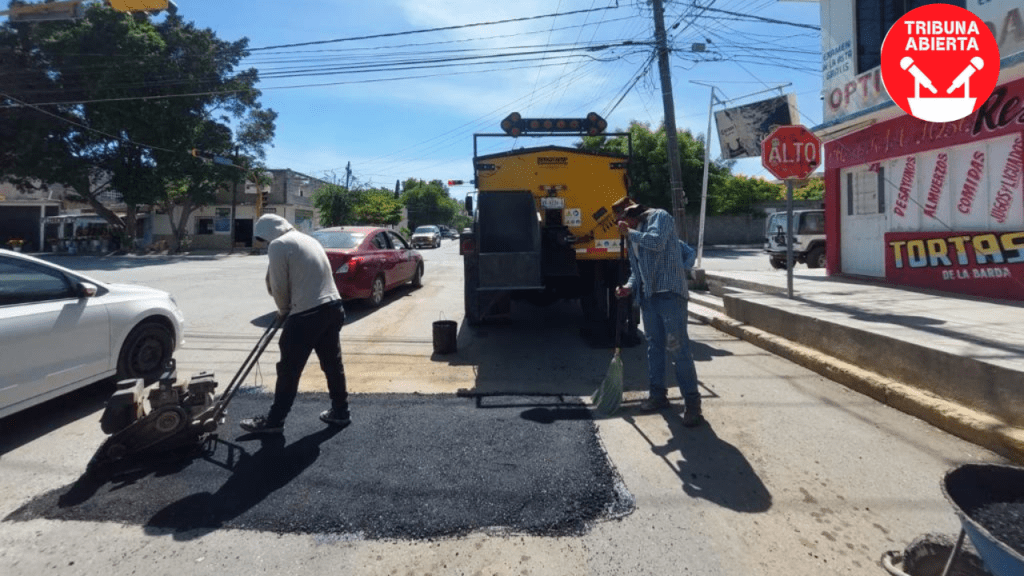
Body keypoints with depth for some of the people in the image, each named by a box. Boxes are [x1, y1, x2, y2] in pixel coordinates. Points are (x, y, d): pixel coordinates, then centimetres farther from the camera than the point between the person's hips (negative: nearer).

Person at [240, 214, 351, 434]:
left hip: (307, 314, -8)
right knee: (332, 363, 17)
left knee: (289, 369, 3)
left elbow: (279, 287, -4)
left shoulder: (278, 245, -5)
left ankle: (274, 420, 15)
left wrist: (283, 310, 15)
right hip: (333, 307, 8)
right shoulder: (307, 239, 21)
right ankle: (340, 412, 27)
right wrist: (289, 308, 23)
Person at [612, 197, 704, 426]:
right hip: (647, 295, 8)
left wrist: (630, 232, -8)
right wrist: (629, 286, 4)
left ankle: (692, 403, -5)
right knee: (654, 345, 11)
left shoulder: (659, 216, -2)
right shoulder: (633, 234, 21)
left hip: (669, 292, -8)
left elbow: (657, 242, -22)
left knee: (677, 347, -10)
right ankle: (657, 394, 21)